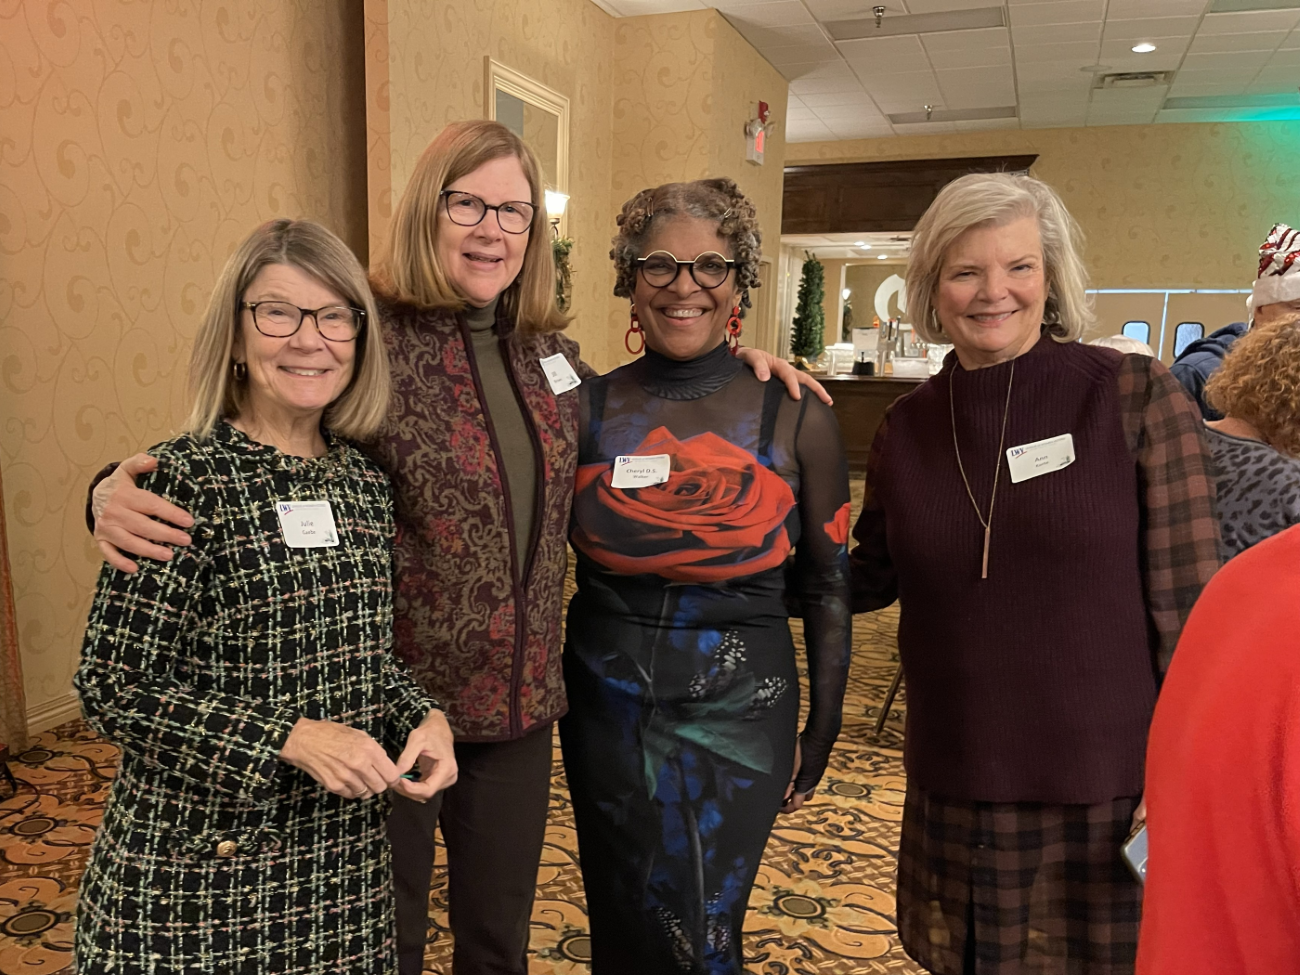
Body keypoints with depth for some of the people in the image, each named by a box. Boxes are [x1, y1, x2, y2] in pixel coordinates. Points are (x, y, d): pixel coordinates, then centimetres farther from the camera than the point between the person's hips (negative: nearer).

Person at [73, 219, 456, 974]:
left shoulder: (367, 486, 1)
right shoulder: (182, 480, -15)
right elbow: (114, 688, -14)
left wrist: (422, 716, -9)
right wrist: (290, 737, -22)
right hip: (196, 874, -5)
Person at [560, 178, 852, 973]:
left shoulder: (796, 417, -8)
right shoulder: (588, 408, -5)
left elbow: (828, 586, -1)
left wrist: (823, 728, 2)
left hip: (737, 708, -1)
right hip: (606, 702, 2)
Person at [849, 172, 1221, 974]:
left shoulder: (1136, 396, -9)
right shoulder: (909, 426, 1)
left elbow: (1189, 600, -8)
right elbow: (872, 576, 11)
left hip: (1108, 793, -3)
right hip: (955, 788, 3)